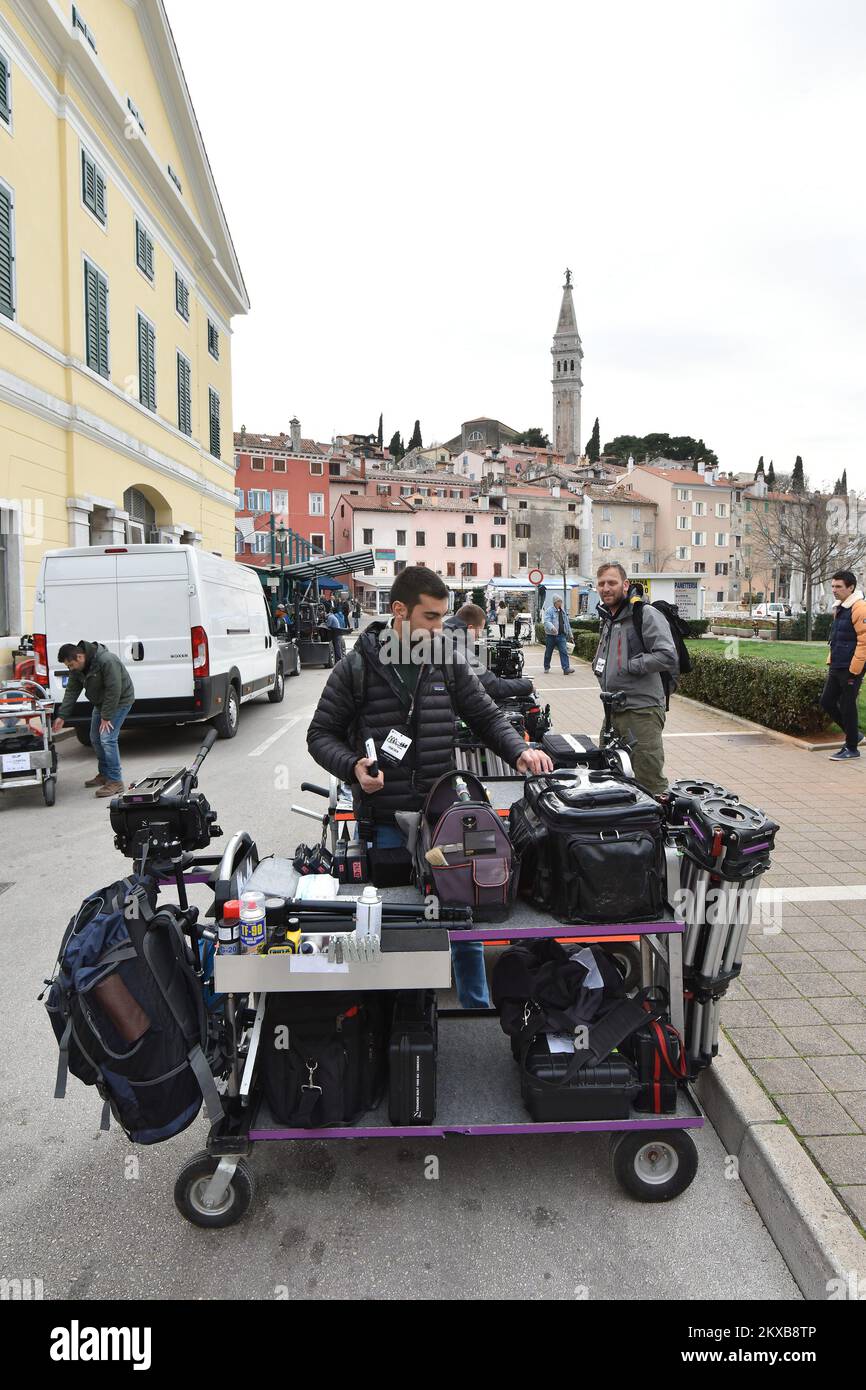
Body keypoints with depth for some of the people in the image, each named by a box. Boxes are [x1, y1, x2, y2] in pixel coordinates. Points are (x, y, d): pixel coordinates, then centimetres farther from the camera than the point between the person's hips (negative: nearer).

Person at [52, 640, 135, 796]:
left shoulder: (107, 661, -33)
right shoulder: (76, 668, -6)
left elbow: (114, 691, -30)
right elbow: (71, 692, 0)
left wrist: (106, 717, -25)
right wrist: (62, 716, -7)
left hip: (119, 701, -9)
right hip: (100, 702, 9)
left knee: (107, 739, -17)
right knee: (95, 739, 13)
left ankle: (116, 781, -12)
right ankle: (104, 774, 29)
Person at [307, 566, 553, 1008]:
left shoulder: (447, 661, 3)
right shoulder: (357, 668, -5)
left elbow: (486, 717, 9)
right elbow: (321, 733, 1)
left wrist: (519, 751, -9)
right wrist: (354, 767, -16)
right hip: (385, 822, -2)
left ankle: (478, 1008, 31)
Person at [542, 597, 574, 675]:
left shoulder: (562, 611, 15)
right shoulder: (549, 611, -7)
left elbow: (566, 622, 24)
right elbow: (547, 622, -21)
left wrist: (569, 632, 26)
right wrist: (552, 627, -40)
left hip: (561, 635, 5)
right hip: (551, 635, -4)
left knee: (564, 652, -8)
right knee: (548, 652, 9)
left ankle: (566, 669, -14)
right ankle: (546, 668, 25)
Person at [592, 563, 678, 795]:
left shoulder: (645, 614, -11)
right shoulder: (607, 618, 18)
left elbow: (667, 656, -22)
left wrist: (628, 666, -16)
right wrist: (599, 664, 14)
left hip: (642, 710, -9)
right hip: (613, 709, 9)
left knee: (649, 782, -5)